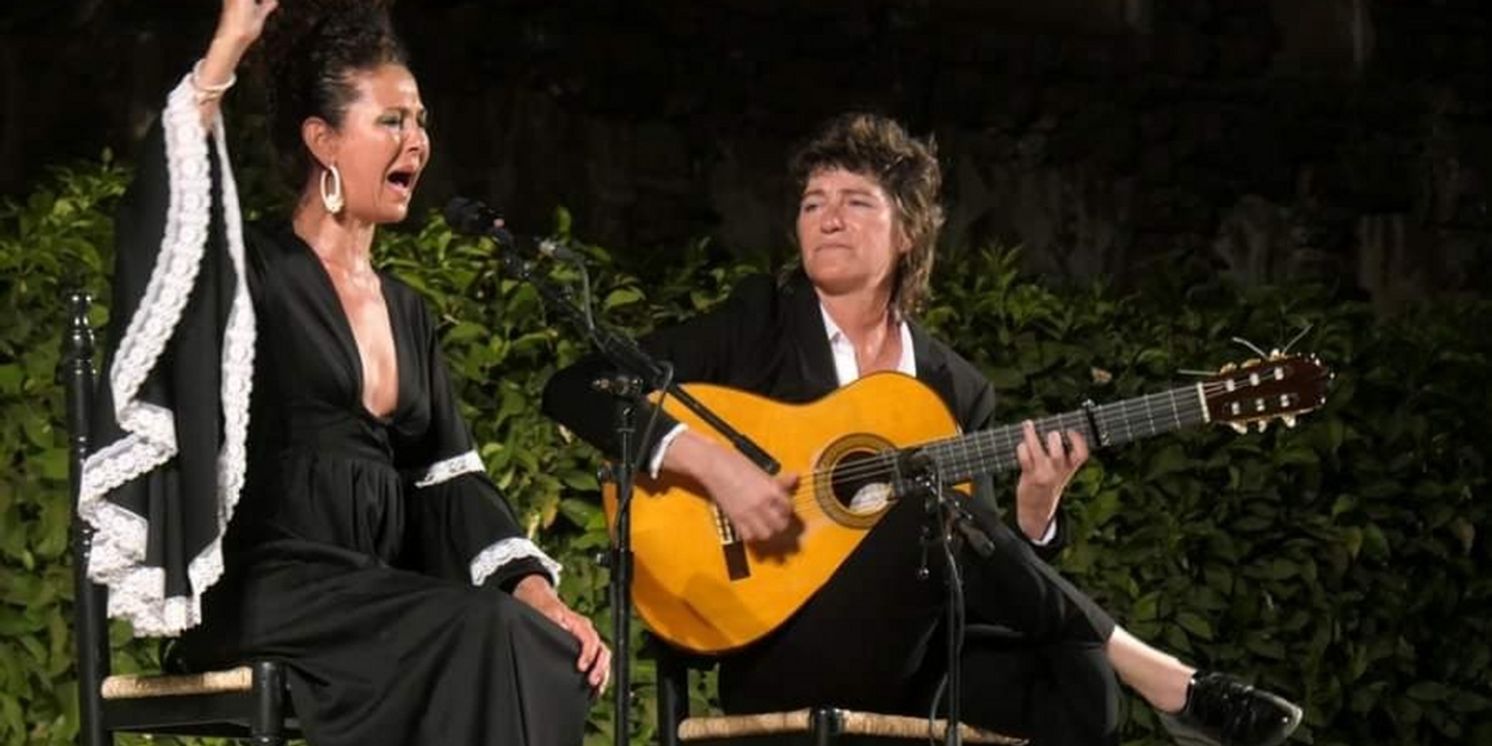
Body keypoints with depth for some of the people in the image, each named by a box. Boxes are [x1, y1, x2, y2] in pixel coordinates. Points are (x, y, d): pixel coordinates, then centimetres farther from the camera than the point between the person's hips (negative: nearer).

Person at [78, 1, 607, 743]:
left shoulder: (407, 311, 21)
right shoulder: (252, 270, 0)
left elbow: (449, 478, 14)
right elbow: (162, 215, -23)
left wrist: (533, 587, -4)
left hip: (379, 599, 6)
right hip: (269, 591, -6)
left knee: (550, 654, -23)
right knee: (482, 636, -30)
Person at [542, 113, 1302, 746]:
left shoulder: (957, 389, 14)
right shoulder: (759, 325, 5)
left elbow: (986, 572, 12)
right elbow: (576, 390, -5)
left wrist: (1035, 505, -9)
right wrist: (709, 461, -19)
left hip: (904, 662, 4)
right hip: (780, 650, -4)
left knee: (1077, 678, -26)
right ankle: (1166, 683, -23)